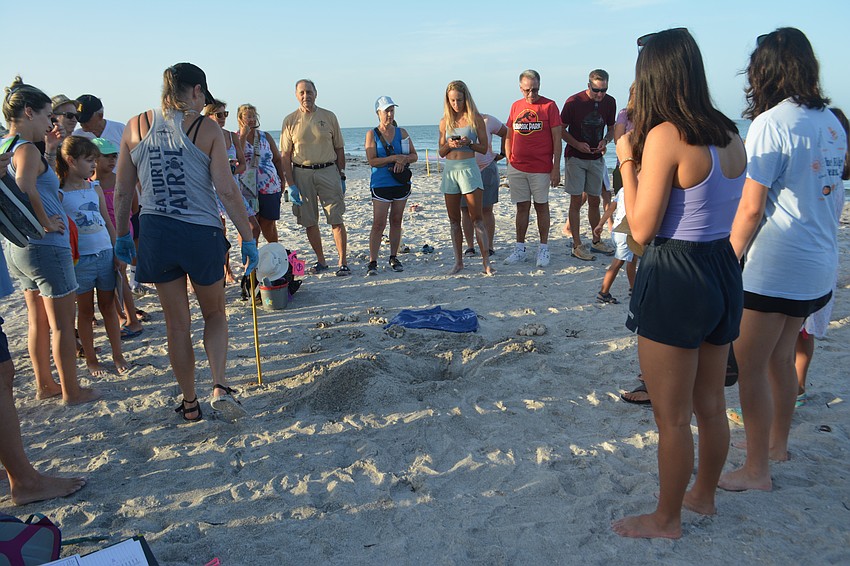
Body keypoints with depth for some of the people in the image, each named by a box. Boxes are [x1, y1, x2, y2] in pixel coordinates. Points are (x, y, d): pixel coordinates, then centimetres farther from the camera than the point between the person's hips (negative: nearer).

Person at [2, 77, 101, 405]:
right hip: (45, 246, -9)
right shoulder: (27, 150, -17)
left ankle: (44, 385, 30)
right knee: (62, 324, 2)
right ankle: (71, 392, 13)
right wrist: (47, 222, -21)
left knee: (37, 320, 19)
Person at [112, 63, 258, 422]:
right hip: (202, 233, -2)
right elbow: (227, 191, -10)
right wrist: (248, 237, -5)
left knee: (177, 324, 14)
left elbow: (123, 192, 6)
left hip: (156, 234, 2)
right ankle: (220, 387, -1)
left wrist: (122, 235, 17)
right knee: (215, 314, 18)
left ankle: (189, 403, 24)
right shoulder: (207, 129, -6)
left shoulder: (136, 127, 3)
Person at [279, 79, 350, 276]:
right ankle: (320, 260, 19)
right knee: (309, 221, 6)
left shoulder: (329, 117, 6)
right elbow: (285, 155, 4)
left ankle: (343, 262, 0)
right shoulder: (290, 121, 5)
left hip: (328, 171, -1)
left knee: (336, 219, -5)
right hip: (301, 174, 1)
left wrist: (342, 177, 6)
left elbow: (339, 149, 11)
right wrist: (291, 186, -4)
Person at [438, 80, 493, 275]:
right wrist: (449, 145, -9)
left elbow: (484, 148, 2)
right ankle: (458, 261, 15)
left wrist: (469, 143, -16)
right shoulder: (445, 121, 11)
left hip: (469, 168, -4)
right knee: (454, 219, 6)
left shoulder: (475, 118, 2)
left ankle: (486, 262, -7)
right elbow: (441, 152, 13)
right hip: (450, 170, 4)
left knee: (477, 218, -7)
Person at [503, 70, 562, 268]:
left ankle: (543, 249, 13)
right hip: (517, 167, 4)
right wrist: (509, 163, 9)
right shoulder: (516, 106, 10)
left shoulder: (549, 105, -2)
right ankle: (520, 248, 16)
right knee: (522, 207, 9)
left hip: (541, 168, -3)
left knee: (541, 206, 4)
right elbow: (509, 136, 15)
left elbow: (557, 138, -4)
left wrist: (556, 168, -8)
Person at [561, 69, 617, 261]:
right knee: (576, 201, -4)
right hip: (575, 157, -4)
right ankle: (577, 246, 0)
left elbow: (611, 128, 13)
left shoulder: (610, 102, 2)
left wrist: (606, 141, -9)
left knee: (594, 201, 11)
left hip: (596, 158, 4)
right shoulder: (574, 102, -12)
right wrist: (577, 145, -20)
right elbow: (562, 130, -6)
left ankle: (596, 241, 24)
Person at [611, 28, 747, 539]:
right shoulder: (731, 136, 5)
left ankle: (667, 520, 27)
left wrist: (627, 161, -6)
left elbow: (642, 230, -17)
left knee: (673, 417, 9)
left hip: (676, 281, -8)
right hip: (724, 272, 8)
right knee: (710, 405, 23)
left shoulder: (665, 136, -18)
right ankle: (704, 495, 44)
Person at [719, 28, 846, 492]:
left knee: (750, 367, 1)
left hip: (773, 269, -8)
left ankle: (756, 471, 11)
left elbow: (751, 209, -16)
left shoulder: (772, 123, -14)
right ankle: (777, 444, 37)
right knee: (780, 356, 21)